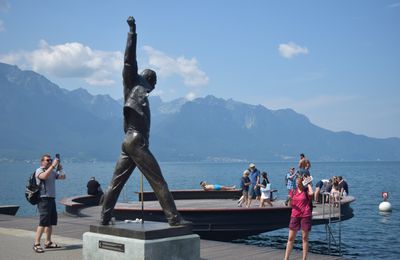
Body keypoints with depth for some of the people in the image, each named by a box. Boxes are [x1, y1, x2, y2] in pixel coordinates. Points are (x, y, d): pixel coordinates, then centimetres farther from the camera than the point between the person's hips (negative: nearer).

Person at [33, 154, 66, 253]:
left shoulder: (52, 172, 17)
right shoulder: (39, 171, -5)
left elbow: (63, 177, 16)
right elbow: (44, 176, -27)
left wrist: (60, 169, -1)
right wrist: (53, 166, -28)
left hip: (52, 198, 8)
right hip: (44, 199, -8)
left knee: (51, 222, 12)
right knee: (43, 222, -15)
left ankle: (48, 242, 21)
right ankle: (36, 244, -14)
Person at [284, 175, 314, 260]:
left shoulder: (306, 191, 0)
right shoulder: (293, 191, 10)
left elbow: (311, 193, -25)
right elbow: (290, 204, 12)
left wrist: (309, 184, -10)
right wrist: (289, 200, -11)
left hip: (305, 216, -3)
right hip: (295, 216, 3)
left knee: (305, 238, 3)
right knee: (290, 238, 3)